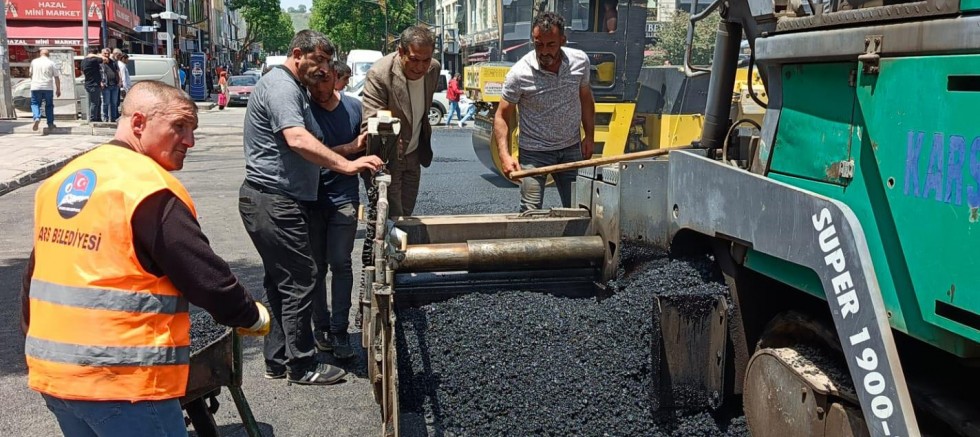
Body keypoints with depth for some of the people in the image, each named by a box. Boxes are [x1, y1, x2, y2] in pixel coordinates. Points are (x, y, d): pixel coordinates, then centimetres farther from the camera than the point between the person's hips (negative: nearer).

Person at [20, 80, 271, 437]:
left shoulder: (60, 181, 9)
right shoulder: (152, 191, -16)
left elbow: (35, 273, 18)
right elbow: (208, 278, -16)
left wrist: (32, 339, 29)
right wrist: (253, 318, 1)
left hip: (50, 370, 9)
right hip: (121, 380, -8)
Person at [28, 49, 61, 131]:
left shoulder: (34, 61, 7)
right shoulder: (51, 63, 1)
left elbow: (31, 74, 19)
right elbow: (56, 77, 0)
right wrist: (58, 89, 6)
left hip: (36, 87, 1)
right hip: (48, 87, 0)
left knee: (35, 104, 7)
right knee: (49, 105, 11)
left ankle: (37, 118, -18)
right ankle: (50, 123, 11)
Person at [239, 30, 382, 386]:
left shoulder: (296, 90, 21)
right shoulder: (280, 86, -14)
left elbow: (311, 147, 20)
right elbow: (298, 141, -30)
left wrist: (352, 147, 8)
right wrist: (346, 165, -34)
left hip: (276, 200, 11)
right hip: (273, 201, -11)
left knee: (281, 280, 15)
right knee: (299, 280, -5)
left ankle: (277, 360, 24)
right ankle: (302, 366, 4)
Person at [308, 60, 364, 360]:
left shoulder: (354, 107, 2)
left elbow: (365, 150, 12)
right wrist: (346, 150, -20)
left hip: (344, 198, 1)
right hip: (311, 198, -1)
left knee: (341, 264, -1)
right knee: (316, 266, 7)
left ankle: (339, 330, 5)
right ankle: (321, 326, 20)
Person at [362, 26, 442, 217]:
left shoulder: (434, 69, -6)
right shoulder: (379, 74, -26)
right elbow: (370, 124, -28)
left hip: (414, 156, 6)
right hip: (386, 159, -6)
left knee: (406, 215, 15)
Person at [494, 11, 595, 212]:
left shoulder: (580, 61, -6)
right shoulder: (519, 73, -18)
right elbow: (502, 116, -11)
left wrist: (589, 136, 5)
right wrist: (505, 155, -23)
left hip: (572, 150, 4)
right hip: (534, 153, -4)